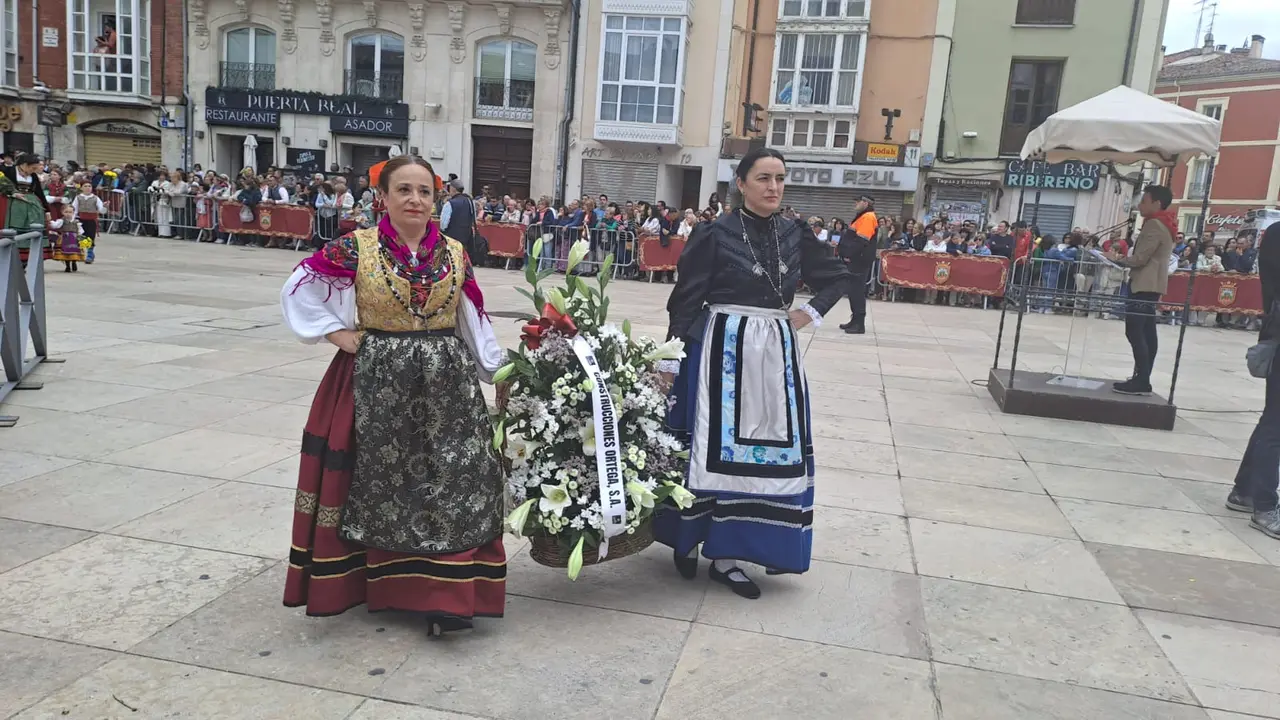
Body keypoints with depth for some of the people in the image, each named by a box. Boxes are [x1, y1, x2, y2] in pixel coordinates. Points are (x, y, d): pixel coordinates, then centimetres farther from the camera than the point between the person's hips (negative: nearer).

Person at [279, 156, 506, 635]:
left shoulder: (455, 254, 3)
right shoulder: (356, 249, -5)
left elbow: (473, 321, 10)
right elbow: (298, 288, 4)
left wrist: (499, 372, 9)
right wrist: (334, 331, -4)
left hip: (447, 384, 2)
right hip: (377, 382, -2)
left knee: (453, 485, 0)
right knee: (382, 483, 8)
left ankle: (444, 595, 8)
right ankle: (381, 583, 26)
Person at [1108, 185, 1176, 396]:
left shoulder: (1154, 225, -13)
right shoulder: (1163, 225, 19)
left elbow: (1140, 258, -16)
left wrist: (1117, 260, -2)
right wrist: (1123, 259, 11)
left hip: (1144, 285, -10)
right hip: (1150, 284, 10)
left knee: (1135, 332, -12)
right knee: (1146, 333, 8)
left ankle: (1141, 381, -14)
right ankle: (1142, 380, 10)